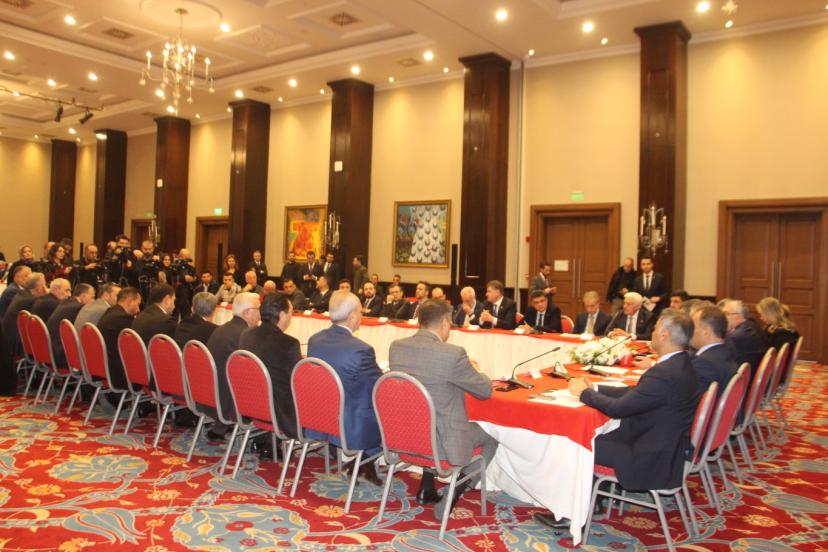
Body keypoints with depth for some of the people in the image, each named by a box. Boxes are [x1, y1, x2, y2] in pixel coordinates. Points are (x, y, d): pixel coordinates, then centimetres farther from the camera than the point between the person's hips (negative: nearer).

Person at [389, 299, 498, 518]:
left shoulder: (396, 347, -4)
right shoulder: (453, 354, -22)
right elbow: (486, 391, -9)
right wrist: (473, 370, 12)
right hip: (440, 442, -6)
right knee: (491, 435, 18)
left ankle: (427, 489, 36)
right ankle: (451, 497, 11)